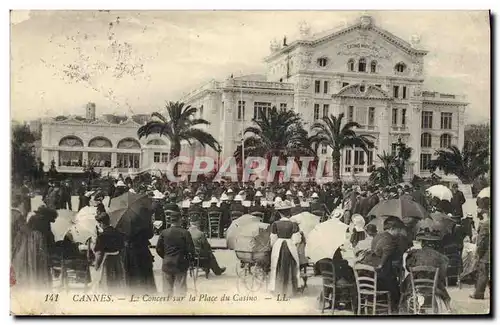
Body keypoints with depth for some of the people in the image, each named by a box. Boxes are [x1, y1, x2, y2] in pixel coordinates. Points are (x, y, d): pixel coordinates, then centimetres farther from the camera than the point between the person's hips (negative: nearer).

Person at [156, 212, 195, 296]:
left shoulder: (164, 233, -3)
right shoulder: (185, 233, -11)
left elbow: (158, 249, 2)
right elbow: (191, 249, -11)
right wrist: (188, 258, 9)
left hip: (167, 264, 3)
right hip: (181, 264, -3)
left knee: (167, 287, 13)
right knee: (180, 288, 5)